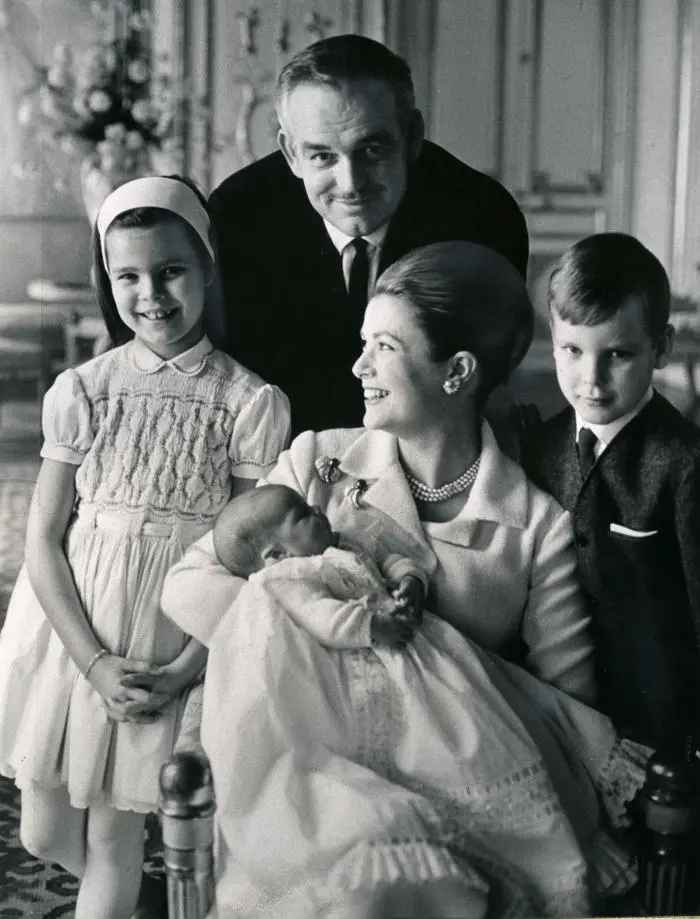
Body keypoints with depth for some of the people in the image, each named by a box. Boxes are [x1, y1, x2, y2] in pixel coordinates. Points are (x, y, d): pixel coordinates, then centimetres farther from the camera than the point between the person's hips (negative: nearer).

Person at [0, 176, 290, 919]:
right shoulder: (81, 391, -5)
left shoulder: (250, 403, -9)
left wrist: (184, 670, -13)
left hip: (172, 653, -2)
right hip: (73, 635, 3)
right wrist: (95, 662, -13)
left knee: (112, 840, 7)